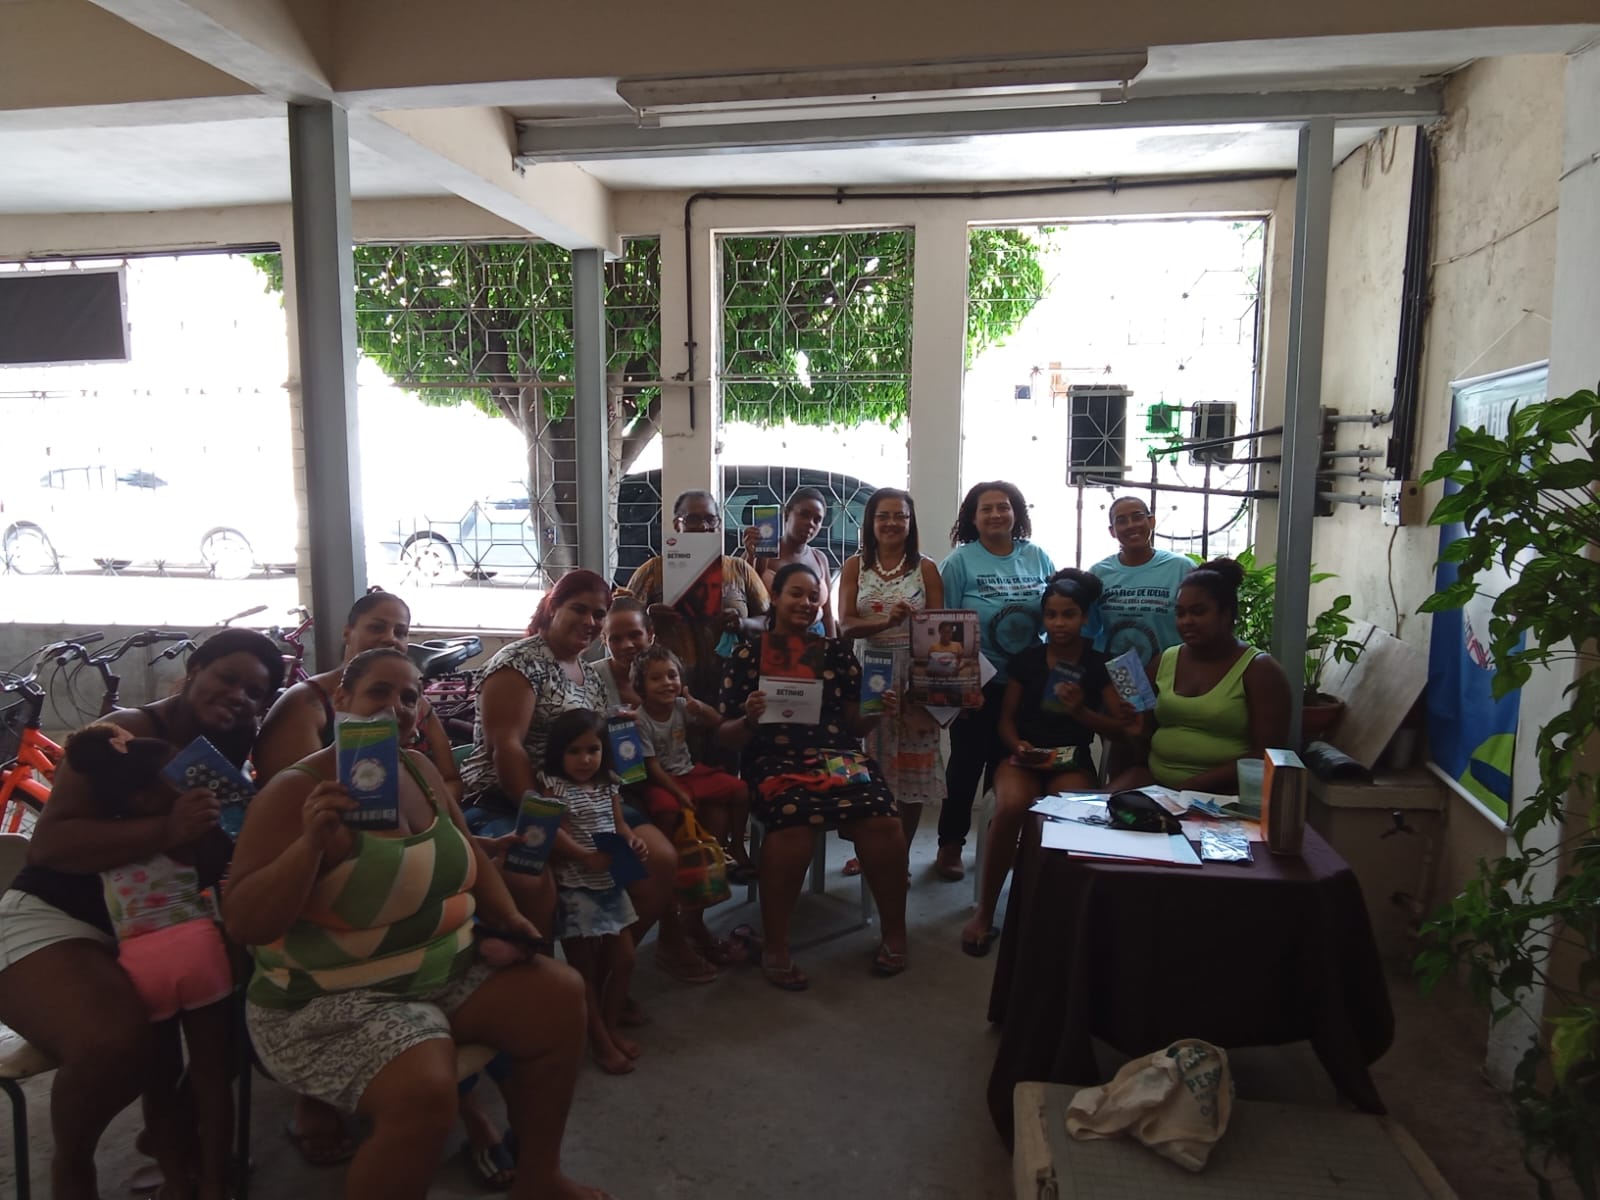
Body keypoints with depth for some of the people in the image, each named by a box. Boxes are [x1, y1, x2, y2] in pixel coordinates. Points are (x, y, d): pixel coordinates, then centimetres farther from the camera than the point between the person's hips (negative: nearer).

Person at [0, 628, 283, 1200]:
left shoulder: (228, 751, 6)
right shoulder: (127, 731, -15)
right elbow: (48, 842, -24)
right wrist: (167, 831, -37)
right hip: (53, 919, -7)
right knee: (115, 1043, -33)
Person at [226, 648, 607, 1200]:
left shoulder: (420, 770, 4)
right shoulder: (296, 792, -17)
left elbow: (469, 856, 16)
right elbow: (242, 924, -22)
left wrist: (508, 919, 1)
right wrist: (311, 844, -35)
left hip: (447, 967, 8)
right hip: (333, 996, -7)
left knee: (560, 995, -3)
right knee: (423, 1093, -31)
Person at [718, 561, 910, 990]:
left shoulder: (836, 651, 15)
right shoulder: (747, 655, 7)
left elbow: (854, 725, 16)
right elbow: (728, 737, 5)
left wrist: (879, 712, -5)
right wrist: (749, 719, -16)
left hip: (838, 756, 3)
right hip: (776, 761, -2)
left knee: (882, 820, -28)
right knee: (793, 821, -37)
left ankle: (894, 931, -6)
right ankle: (776, 948, -20)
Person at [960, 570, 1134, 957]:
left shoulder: (1099, 665, 5)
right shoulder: (1026, 660, 8)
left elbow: (1121, 727, 1)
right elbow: (1006, 718, 8)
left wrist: (1081, 711, -16)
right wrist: (1017, 745, -13)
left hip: (1073, 761, 0)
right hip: (1024, 756, 1)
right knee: (1010, 808, -34)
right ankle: (984, 913, -22)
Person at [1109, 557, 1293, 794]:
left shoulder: (1259, 669, -2)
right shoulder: (1164, 661, 11)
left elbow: (1266, 755, -10)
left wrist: (1193, 786, -18)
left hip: (1223, 792, -4)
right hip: (1155, 779, 4)